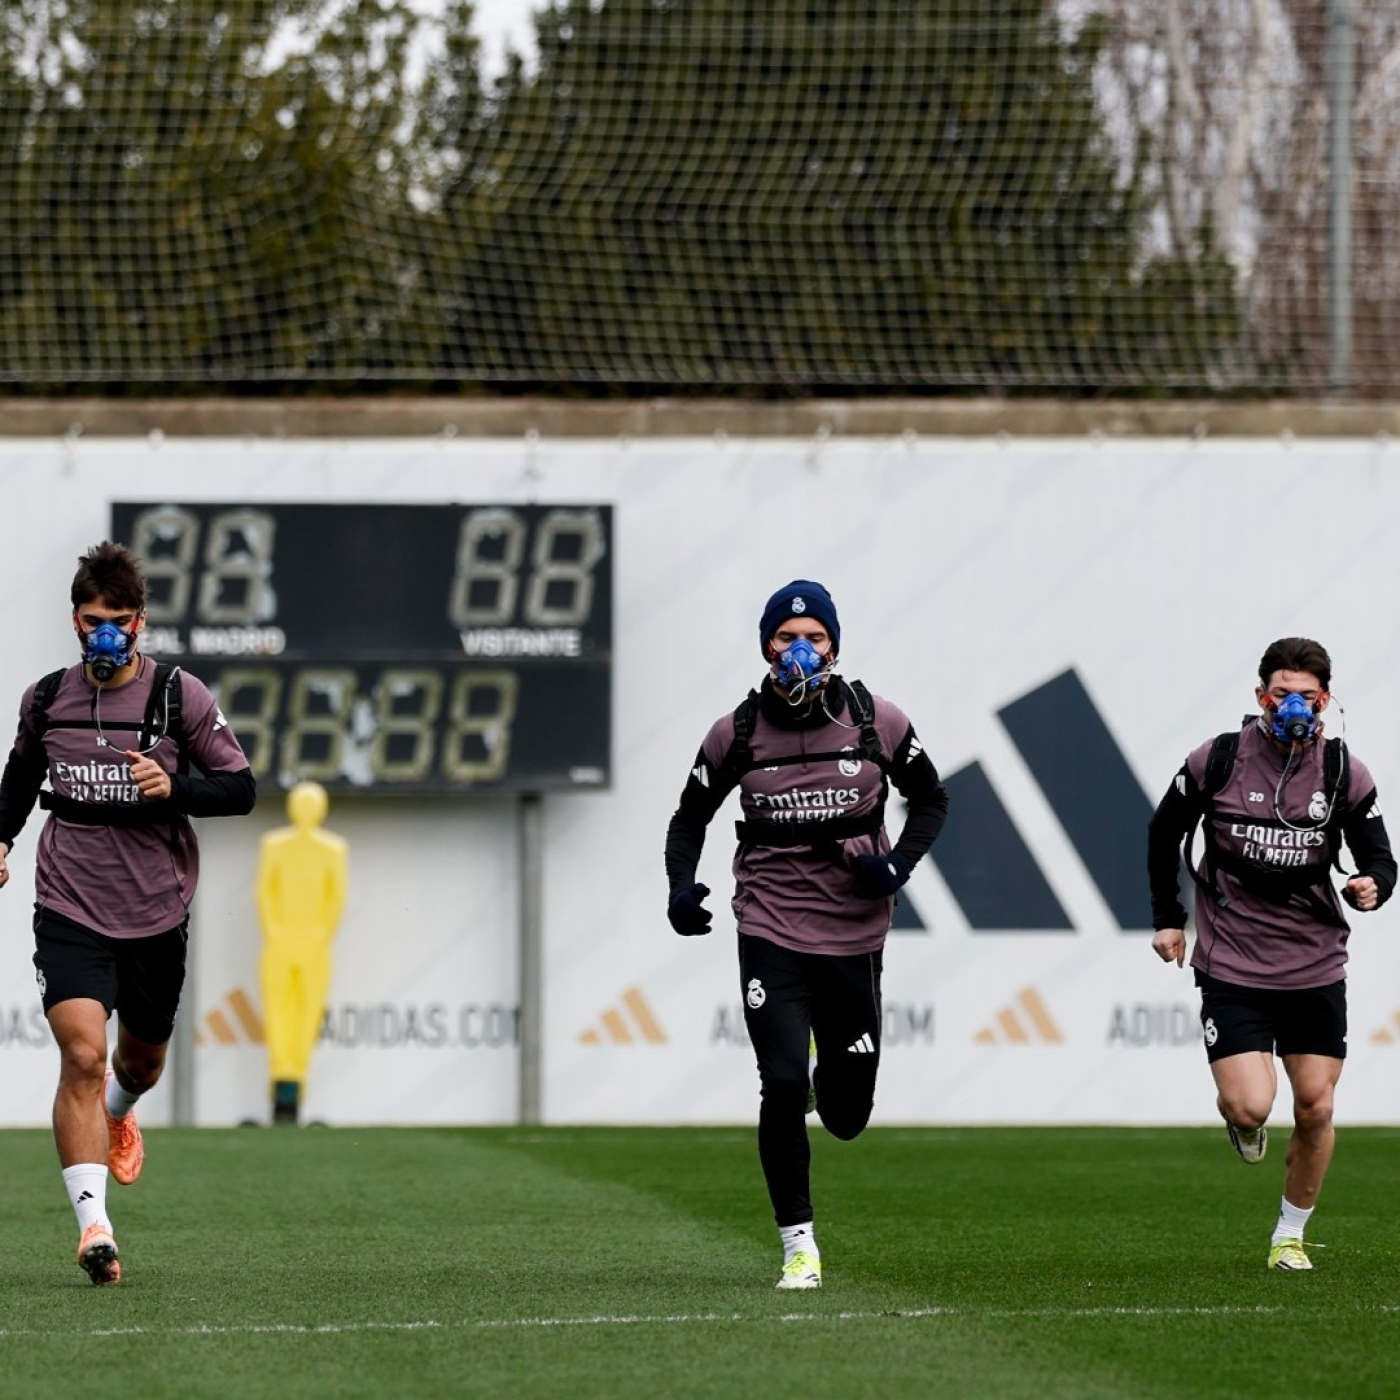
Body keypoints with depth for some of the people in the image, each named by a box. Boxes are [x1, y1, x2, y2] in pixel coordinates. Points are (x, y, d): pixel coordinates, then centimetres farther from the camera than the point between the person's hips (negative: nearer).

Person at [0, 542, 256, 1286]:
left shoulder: (180, 696, -5)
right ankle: (93, 1224, -22)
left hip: (156, 913, 1)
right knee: (82, 1056, -18)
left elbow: (240, 788, -3)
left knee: (143, 1058, 19)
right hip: (69, 910, -1)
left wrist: (175, 788, -20)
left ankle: (117, 1113, 58)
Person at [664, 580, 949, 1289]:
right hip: (771, 932, -1)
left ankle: (828, 1077, 45)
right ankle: (798, 1244, -2)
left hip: (855, 933, 1)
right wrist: (681, 888, -8)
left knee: (847, 1116, 6)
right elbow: (690, 818, 11)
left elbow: (930, 800, 10)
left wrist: (898, 863, -9)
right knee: (783, 1086, -16)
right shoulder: (736, 734, -3)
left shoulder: (877, 723, -4)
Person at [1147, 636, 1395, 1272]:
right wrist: (1167, 917, 10)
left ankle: (1291, 1235, 22)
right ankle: (1241, 1124, 24)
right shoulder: (1216, 761, -7)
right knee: (1250, 1106, -15)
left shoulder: (1345, 773, -3)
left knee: (1316, 1109, 1)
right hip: (1231, 968, -2)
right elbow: (1163, 832, 9)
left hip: (1316, 968, 2)